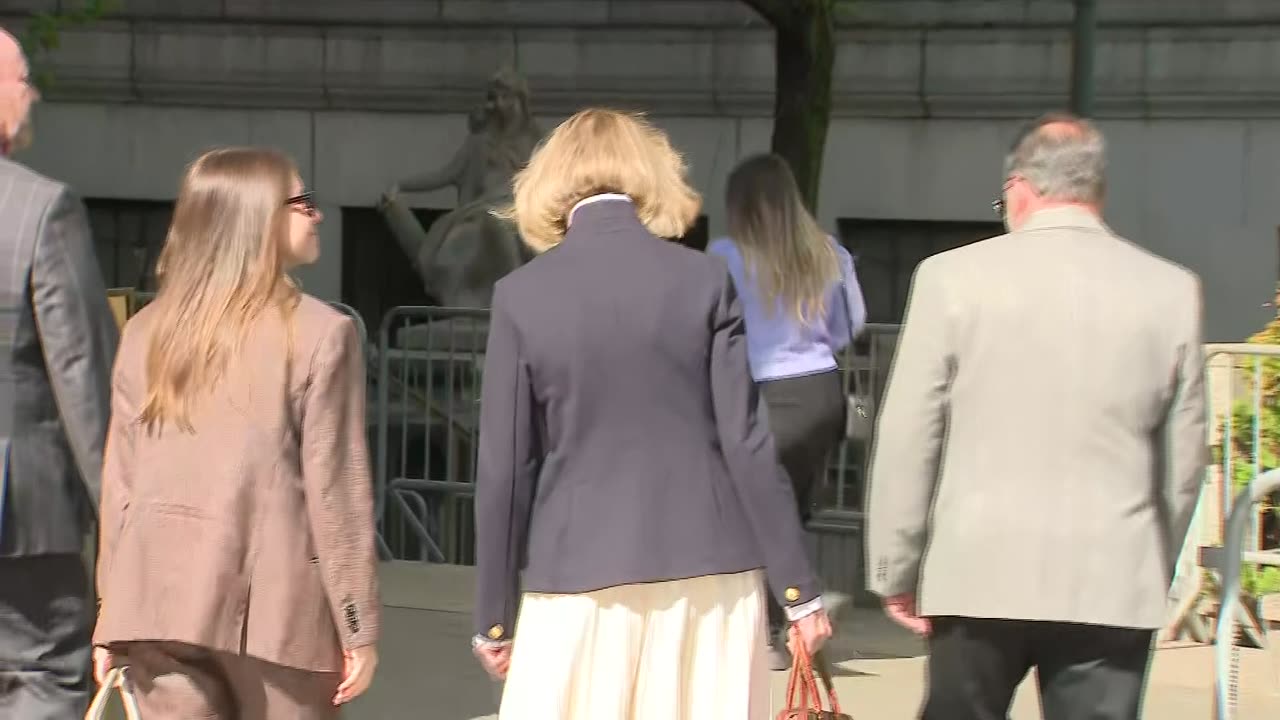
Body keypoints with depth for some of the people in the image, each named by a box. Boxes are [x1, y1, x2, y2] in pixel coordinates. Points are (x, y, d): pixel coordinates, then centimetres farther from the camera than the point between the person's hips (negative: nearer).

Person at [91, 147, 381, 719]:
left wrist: (112, 616, 14)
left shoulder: (147, 334, 8)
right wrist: (360, 627, -2)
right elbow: (336, 490, -7)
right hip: (275, 606, -4)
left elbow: (119, 483, 9)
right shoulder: (322, 335, -6)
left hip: (162, 598, 4)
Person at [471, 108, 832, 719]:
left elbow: (505, 468, -1)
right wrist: (799, 590, 2)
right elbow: (747, 445, -3)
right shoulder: (704, 280, -1)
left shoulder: (523, 295, -2)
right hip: (709, 576, 1)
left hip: (583, 583, -1)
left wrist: (494, 616, 6)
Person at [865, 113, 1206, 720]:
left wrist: (895, 570, 8)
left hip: (981, 576, -1)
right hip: (1112, 584, 1)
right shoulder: (1171, 291, 2)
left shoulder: (954, 278, -3)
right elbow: (1184, 458, 7)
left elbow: (907, 440, -1)